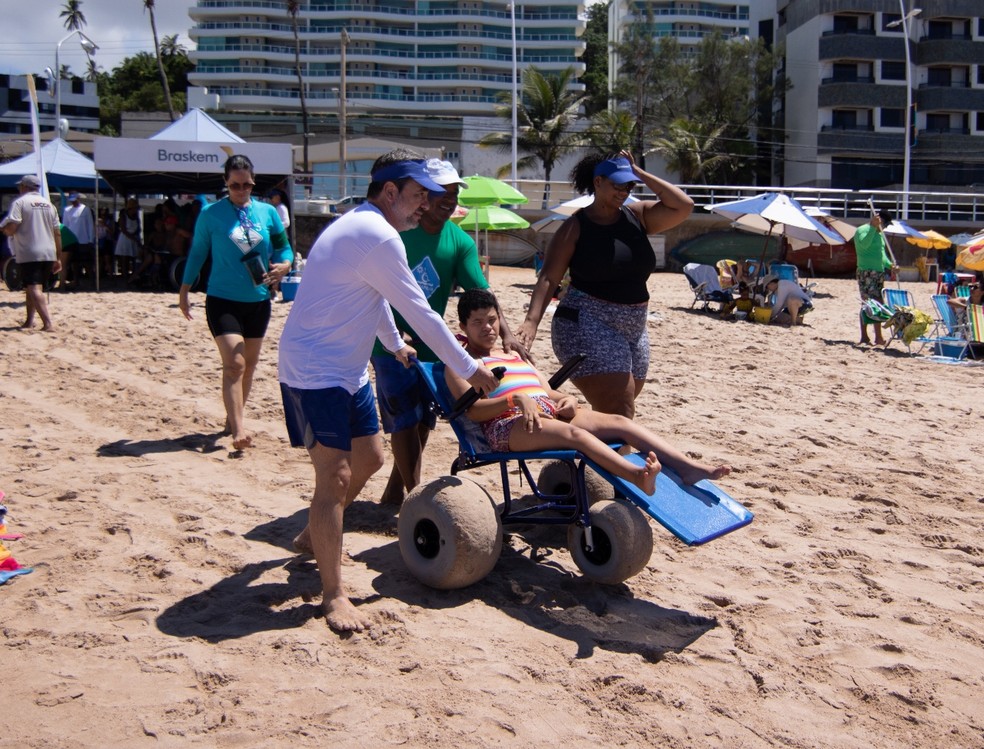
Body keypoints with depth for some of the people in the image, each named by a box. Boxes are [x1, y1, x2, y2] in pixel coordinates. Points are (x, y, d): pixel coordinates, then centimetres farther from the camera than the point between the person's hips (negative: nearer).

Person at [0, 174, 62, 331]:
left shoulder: (19, 202, -4)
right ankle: (29, 321, 25)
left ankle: (48, 324, -26)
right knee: (36, 289, 20)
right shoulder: (48, 204, 14)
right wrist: (58, 258, 16)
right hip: (48, 254, 6)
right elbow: (57, 233, 13)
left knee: (34, 289, -12)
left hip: (28, 255, -6)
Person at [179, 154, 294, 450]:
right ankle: (238, 430, -17)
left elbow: (284, 248, 6)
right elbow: (197, 252, 6)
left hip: (258, 300, 4)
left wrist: (283, 265, -17)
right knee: (234, 364, -16)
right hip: (222, 300, -4)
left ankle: (233, 417, 32)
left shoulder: (268, 212, 3)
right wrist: (184, 291, 8)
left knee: (249, 364, 15)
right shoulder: (211, 214, -2)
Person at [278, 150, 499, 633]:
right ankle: (333, 596, -2)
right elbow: (420, 313, -17)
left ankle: (313, 537, 37)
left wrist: (394, 344, 41)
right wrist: (469, 369, -8)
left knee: (369, 458, 17)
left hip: (348, 370, 11)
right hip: (314, 372, -11)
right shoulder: (378, 237, -20)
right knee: (335, 476, -10)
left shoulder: (360, 227, 13)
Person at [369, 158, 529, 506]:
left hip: (430, 343, 5)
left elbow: (481, 293, -9)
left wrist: (506, 334, -22)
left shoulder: (460, 242, -1)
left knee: (421, 420, 12)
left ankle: (394, 491, 27)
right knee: (406, 419, -6)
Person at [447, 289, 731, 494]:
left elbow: (548, 391, 25)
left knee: (619, 421, -16)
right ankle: (637, 476, -61)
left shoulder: (515, 355, 32)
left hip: (549, 414, 7)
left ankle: (687, 467, -30)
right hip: (507, 425, -7)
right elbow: (473, 410, -5)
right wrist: (516, 399, -21)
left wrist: (567, 400, 0)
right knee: (573, 432, -37)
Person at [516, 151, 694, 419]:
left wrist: (639, 172, 0)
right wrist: (532, 321, -24)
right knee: (620, 416, -16)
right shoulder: (576, 227, -4)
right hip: (588, 326, -6)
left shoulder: (638, 216, 9)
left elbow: (684, 206, -2)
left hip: (634, 329, 6)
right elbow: (548, 278, -9)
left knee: (609, 414, 13)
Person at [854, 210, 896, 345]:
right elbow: (864, 244, -27)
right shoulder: (862, 230, -7)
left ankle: (878, 337, 12)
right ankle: (864, 338, -8)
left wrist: (889, 264, 10)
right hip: (866, 272, -9)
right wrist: (873, 226, -25)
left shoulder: (880, 234, 21)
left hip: (879, 273, 9)